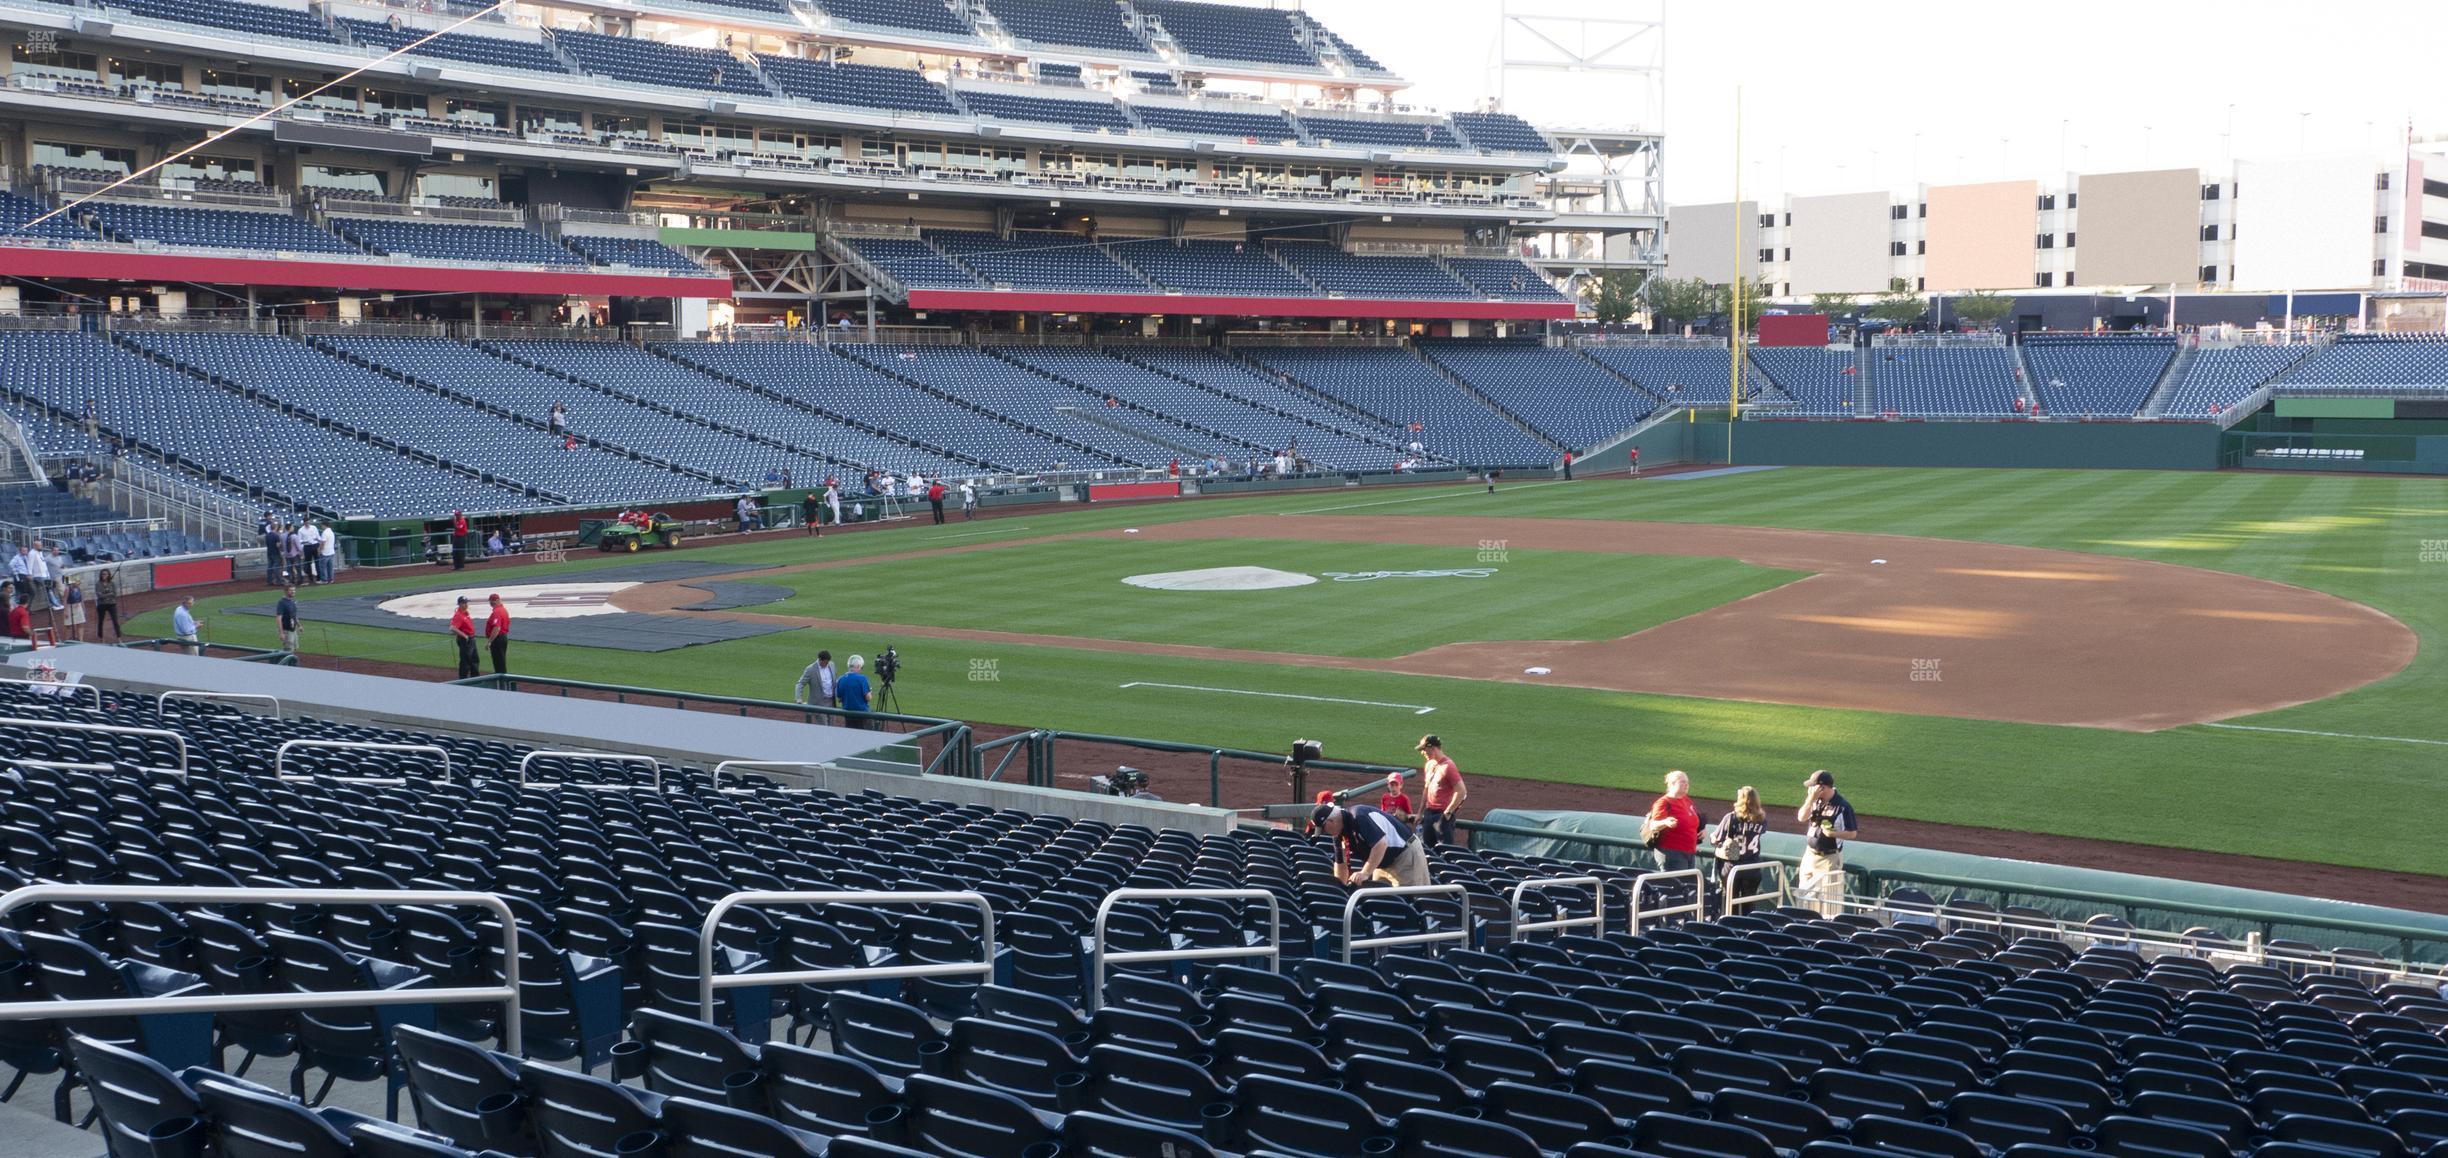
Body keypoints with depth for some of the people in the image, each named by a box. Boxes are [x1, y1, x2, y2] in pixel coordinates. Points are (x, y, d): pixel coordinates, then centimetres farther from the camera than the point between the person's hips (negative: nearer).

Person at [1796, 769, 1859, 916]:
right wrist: (1811, 799, -16)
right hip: (1810, 855, 7)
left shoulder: (1843, 806, -14)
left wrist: (1834, 834, -25)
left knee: (1830, 898, -5)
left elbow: (1852, 833, -9)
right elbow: (1801, 817, -7)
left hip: (1830, 858, -7)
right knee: (1806, 896, 16)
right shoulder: (1815, 800, 3)